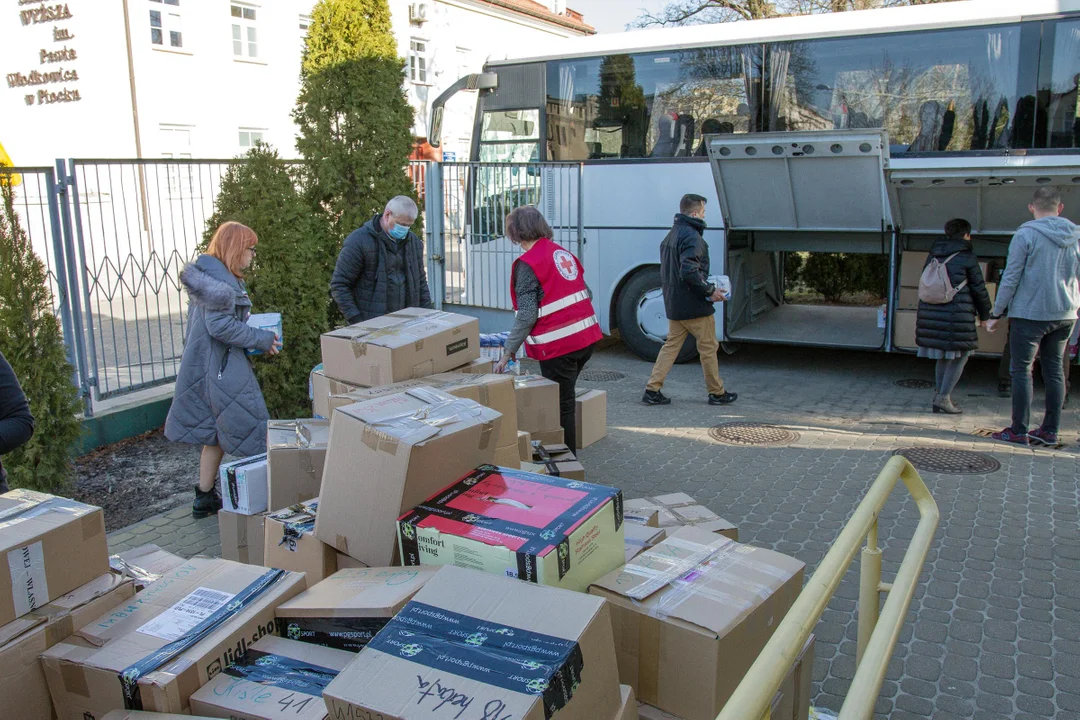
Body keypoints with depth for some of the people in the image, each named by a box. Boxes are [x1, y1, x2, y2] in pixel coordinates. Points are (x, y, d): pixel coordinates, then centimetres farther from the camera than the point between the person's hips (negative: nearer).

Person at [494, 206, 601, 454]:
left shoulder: (527, 263, -12)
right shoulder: (563, 253, 11)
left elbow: (527, 315, -17)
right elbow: (586, 294, 15)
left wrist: (508, 351, -12)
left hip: (559, 345, -8)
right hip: (587, 337, 8)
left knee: (562, 407, 3)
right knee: (566, 398, 22)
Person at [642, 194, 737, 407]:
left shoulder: (671, 236, 14)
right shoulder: (691, 236, -17)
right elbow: (689, 271, -28)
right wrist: (710, 290, -18)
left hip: (673, 305, 9)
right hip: (695, 305, -9)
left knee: (671, 345, 12)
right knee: (708, 348, 4)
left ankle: (652, 390, 7)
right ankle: (717, 393, 15)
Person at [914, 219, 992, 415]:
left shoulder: (933, 255, 14)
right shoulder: (967, 257, -4)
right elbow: (979, 288, 0)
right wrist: (984, 315, 11)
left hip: (930, 312, 6)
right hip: (956, 315, -6)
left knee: (944, 356, 17)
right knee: (960, 356, 3)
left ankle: (939, 395, 17)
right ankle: (943, 397, -4)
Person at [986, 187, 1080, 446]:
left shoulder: (1025, 235, -10)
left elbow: (1010, 279, -11)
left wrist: (996, 314, -4)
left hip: (1030, 313, -5)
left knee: (1022, 370, 1)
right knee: (1054, 370, 11)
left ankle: (1019, 431, 1)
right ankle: (1050, 431, 14)